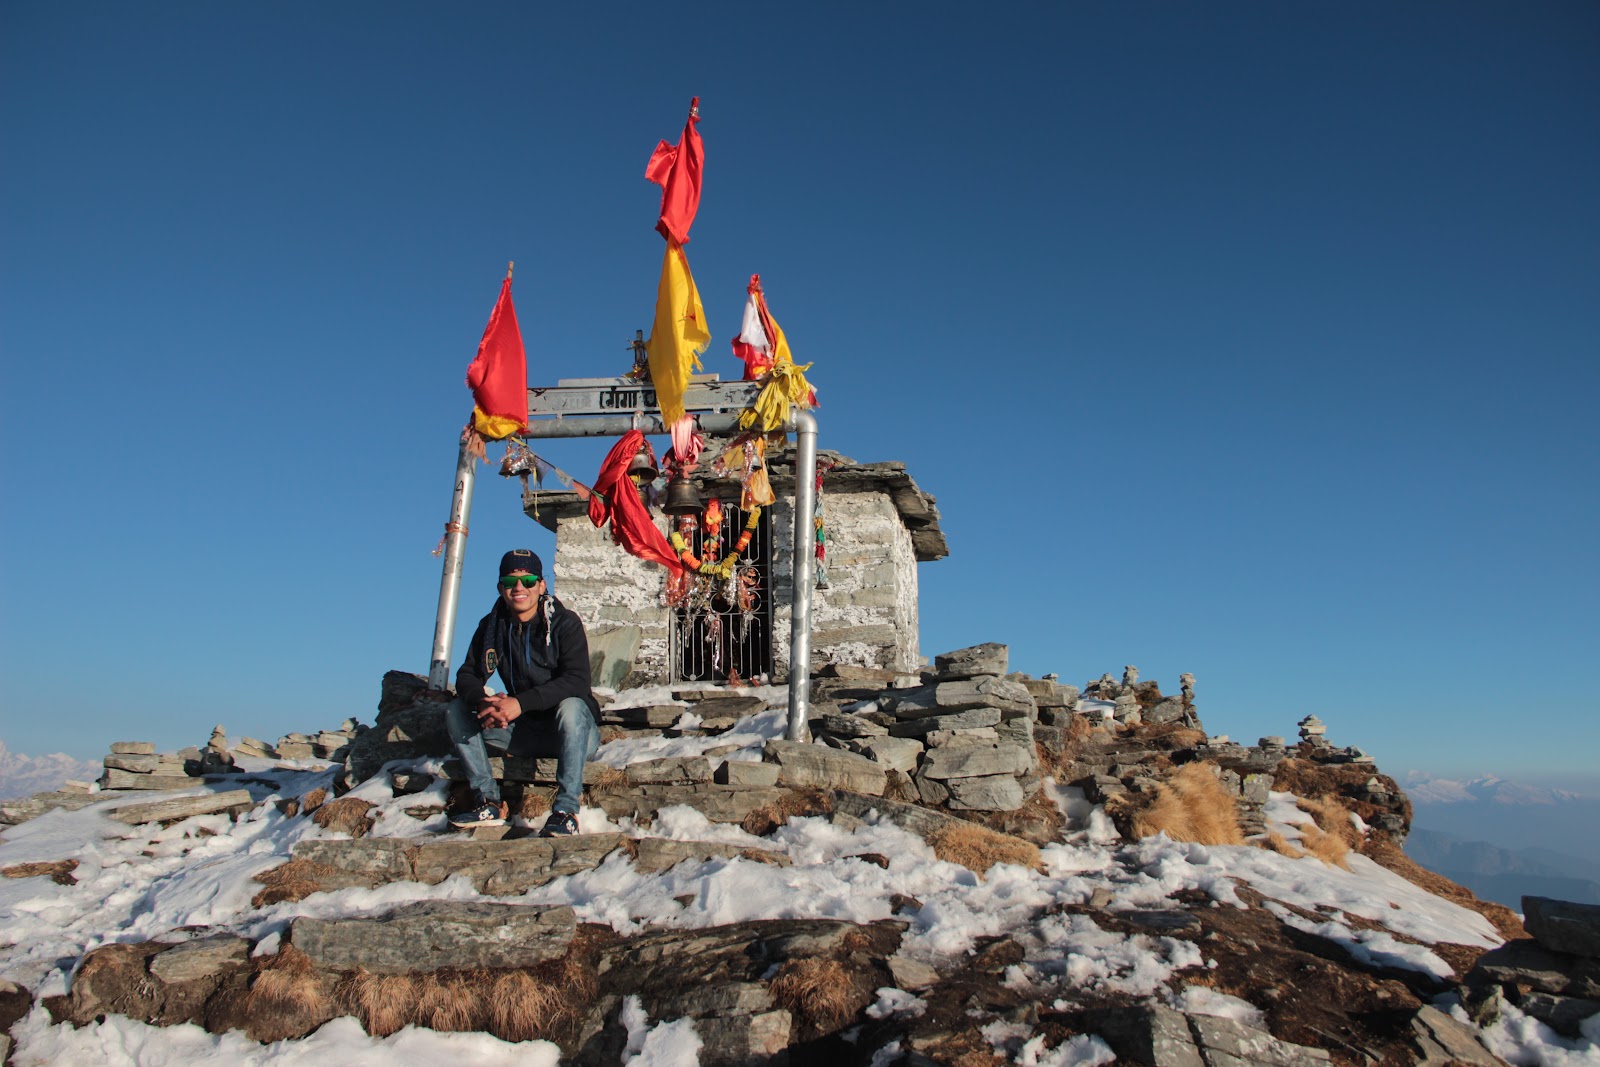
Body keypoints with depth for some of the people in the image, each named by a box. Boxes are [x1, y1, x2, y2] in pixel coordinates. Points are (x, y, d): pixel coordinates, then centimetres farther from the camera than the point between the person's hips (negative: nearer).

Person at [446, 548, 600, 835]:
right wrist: (484, 701, -27)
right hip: (523, 731, 5)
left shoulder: (564, 623, -12)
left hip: (573, 732, -5)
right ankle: (489, 802, -12)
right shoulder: (492, 626, 3)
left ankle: (566, 810, -35)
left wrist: (521, 702, -35)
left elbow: (577, 681, -24)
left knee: (571, 706, -37)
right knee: (455, 711, -7)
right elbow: (467, 675, -3)